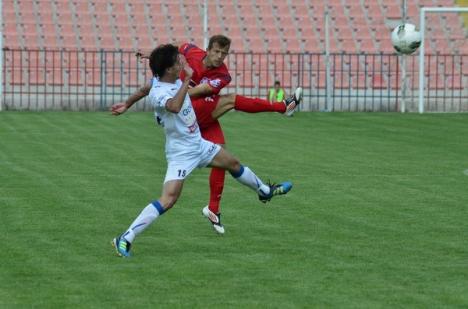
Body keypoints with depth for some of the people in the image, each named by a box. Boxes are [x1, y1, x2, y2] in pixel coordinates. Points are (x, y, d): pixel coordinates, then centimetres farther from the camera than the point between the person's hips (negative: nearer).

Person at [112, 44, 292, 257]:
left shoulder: (177, 80, 0)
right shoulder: (157, 93, -27)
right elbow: (174, 106, -51)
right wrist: (187, 79, -45)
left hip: (199, 144, 9)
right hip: (180, 153, -9)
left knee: (233, 164, 25)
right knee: (168, 199, -21)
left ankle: (264, 191, 54)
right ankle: (125, 239, -18)